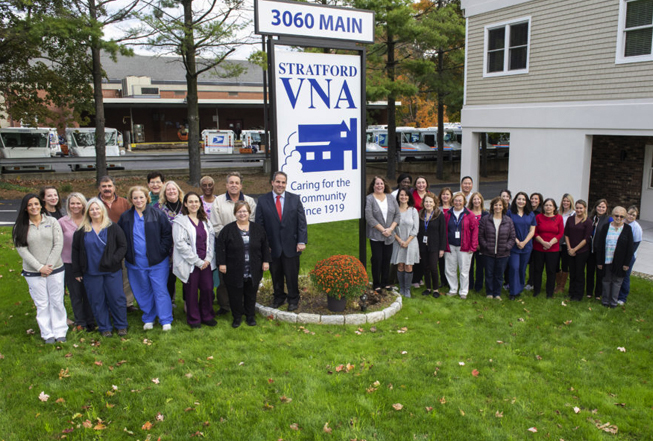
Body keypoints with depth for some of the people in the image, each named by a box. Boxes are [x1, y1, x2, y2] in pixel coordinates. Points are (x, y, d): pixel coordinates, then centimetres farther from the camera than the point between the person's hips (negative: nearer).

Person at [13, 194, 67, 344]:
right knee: (42, 304, 7)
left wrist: (49, 266, -11)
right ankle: (47, 334, 19)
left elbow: (58, 245, -5)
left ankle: (60, 331, 20)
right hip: (33, 273, 0)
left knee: (57, 302, 7)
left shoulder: (52, 222, -1)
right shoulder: (20, 227, -1)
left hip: (55, 269, 0)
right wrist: (39, 267, -13)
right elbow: (21, 249, -6)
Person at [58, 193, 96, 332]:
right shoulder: (62, 222, -6)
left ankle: (90, 322, 22)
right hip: (69, 263, -1)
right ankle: (80, 322, 24)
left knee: (88, 293, 8)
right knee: (75, 295, 10)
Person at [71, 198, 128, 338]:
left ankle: (121, 325, 18)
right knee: (97, 301, 7)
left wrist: (114, 260, -13)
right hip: (91, 273, 2)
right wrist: (76, 271, 6)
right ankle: (104, 327, 21)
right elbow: (75, 250, 9)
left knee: (117, 298, 2)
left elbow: (123, 246, 1)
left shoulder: (113, 227, 1)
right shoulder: (81, 230, 5)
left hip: (112, 271, -1)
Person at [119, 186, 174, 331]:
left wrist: (161, 251, -8)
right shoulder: (125, 217, 5)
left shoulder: (157, 214, -4)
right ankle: (148, 319, 27)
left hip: (157, 261, -3)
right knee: (143, 292, 12)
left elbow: (167, 234, -1)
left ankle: (166, 320, 8)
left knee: (160, 291, 0)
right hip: (136, 263, 3)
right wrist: (126, 253, 3)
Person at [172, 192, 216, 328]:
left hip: (205, 262, 4)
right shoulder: (180, 221, -6)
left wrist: (208, 258, -3)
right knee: (191, 291, 4)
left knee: (208, 288, 3)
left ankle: (207, 316, 22)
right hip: (189, 263, -4)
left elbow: (211, 239, 10)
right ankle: (194, 319, 22)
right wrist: (197, 261, -13)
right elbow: (180, 244, -13)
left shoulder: (205, 220, 12)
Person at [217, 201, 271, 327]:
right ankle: (237, 317, 22)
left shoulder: (258, 229, 5)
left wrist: (266, 261, 3)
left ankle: (250, 316, 27)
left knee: (251, 294, 11)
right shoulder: (228, 229, -2)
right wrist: (222, 263, -8)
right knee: (235, 295, 6)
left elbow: (265, 246, 9)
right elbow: (220, 247, -2)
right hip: (234, 271, -2)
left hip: (253, 271, 2)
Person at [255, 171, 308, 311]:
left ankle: (293, 299, 27)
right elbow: (259, 224, 1)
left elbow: (302, 222, 0)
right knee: (276, 275, 13)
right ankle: (279, 297, 34)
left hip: (291, 246, 0)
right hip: (272, 246, 0)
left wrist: (302, 241, -7)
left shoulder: (295, 199, 2)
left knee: (292, 275, 8)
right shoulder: (263, 200, 0)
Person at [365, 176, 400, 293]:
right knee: (377, 259, 0)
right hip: (375, 236, -4)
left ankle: (385, 283, 23)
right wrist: (382, 230, -14)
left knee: (387, 259, 9)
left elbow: (398, 215, 6)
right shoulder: (369, 199, -6)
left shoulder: (391, 198, 8)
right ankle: (376, 284, 13)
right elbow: (369, 218, -13)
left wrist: (391, 228, -8)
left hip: (389, 235, 4)